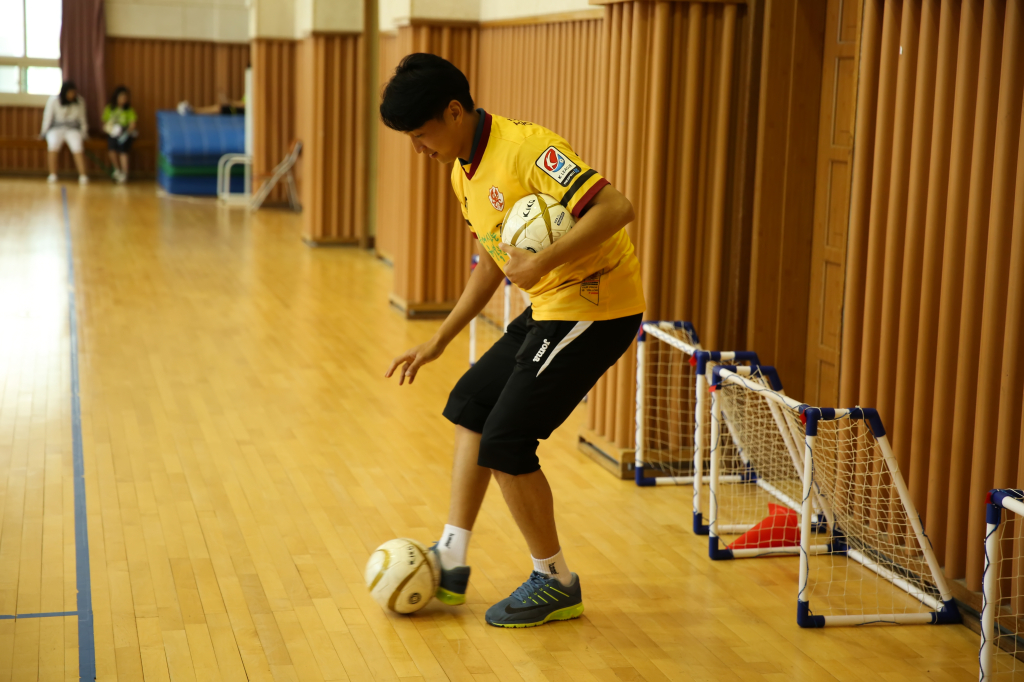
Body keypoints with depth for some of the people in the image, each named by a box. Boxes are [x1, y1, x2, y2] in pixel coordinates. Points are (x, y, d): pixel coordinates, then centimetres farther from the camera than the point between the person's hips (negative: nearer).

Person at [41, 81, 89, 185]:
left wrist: (83, 133, 7)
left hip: (73, 129, 1)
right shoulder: (53, 101, -7)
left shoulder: (80, 101, -1)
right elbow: (47, 117, -2)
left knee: (77, 148, -28)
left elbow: (82, 118, 9)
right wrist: (44, 132, -5)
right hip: (56, 128, -1)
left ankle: (83, 177, -30)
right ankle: (52, 176, -27)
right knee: (53, 146, -32)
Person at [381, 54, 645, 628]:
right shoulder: (464, 174, 9)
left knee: (505, 441, -8)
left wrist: (542, 263, -33)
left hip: (597, 306, -10)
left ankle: (557, 585, 9)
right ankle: (451, 561, 27)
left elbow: (616, 207, -31)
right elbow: (493, 263, 21)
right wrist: (438, 342, 21)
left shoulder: (525, 148, -21)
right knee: (471, 403, 18)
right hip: (550, 308, 10)